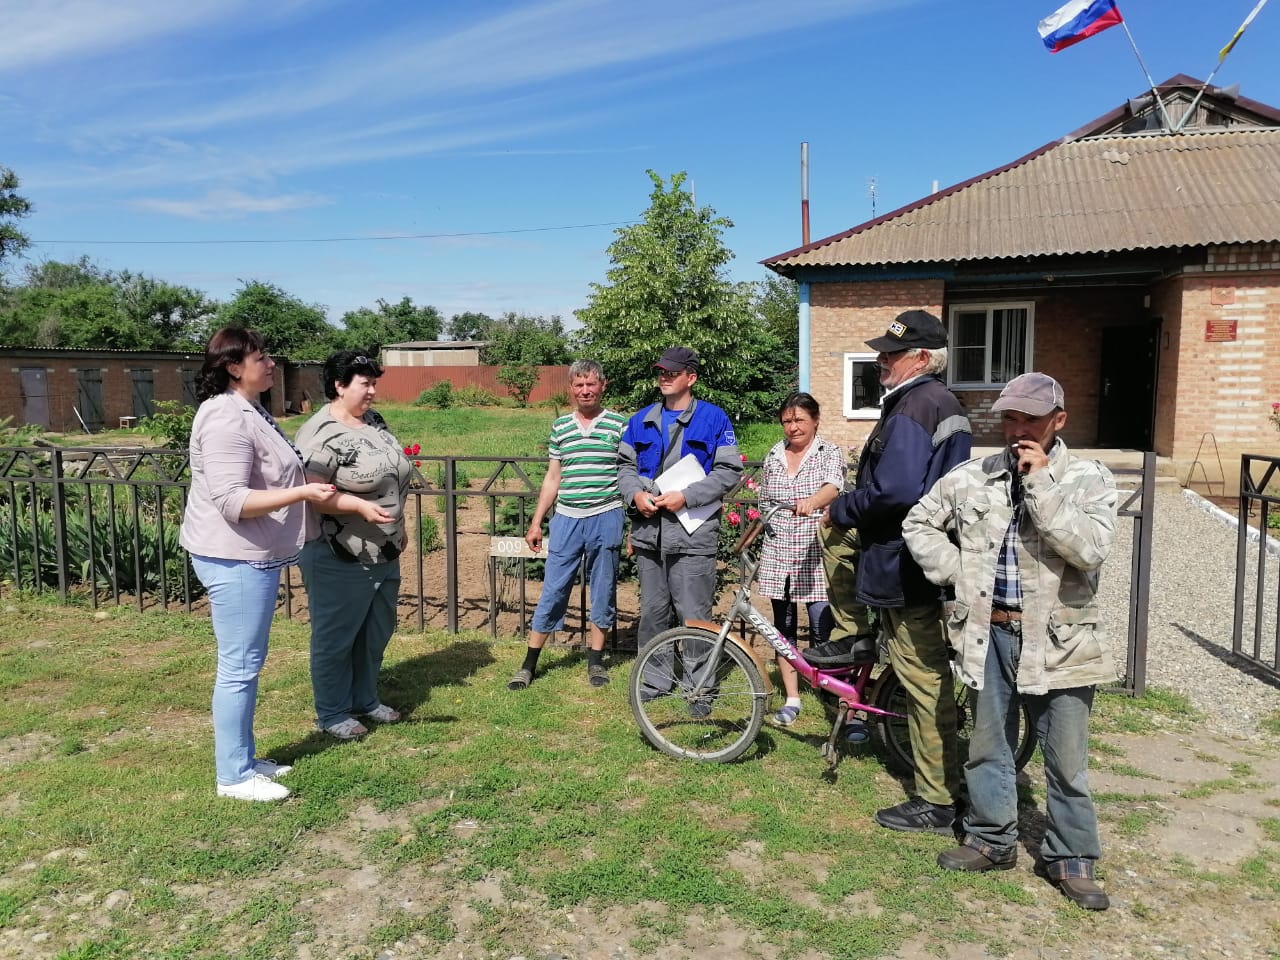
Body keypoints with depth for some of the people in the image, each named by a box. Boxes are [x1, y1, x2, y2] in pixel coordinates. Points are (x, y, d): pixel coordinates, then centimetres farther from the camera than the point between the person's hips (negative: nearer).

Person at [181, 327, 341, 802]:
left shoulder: (250, 411, 13)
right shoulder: (226, 418, -20)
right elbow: (233, 501, -27)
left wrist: (305, 484, 24)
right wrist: (303, 493, -29)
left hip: (254, 556, 10)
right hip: (235, 559, -10)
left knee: (248, 664, 17)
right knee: (240, 667, -1)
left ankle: (243, 759, 29)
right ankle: (234, 776, 11)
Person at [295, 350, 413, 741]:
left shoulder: (375, 422, 9)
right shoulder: (320, 434, -18)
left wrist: (398, 528, 19)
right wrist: (360, 506, -30)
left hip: (384, 555, 9)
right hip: (340, 558, -9)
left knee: (376, 632, 19)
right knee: (335, 637, 7)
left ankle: (365, 700, 35)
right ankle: (332, 714, 22)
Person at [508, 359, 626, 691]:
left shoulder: (619, 424, 0)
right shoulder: (560, 426, 9)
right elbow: (553, 478, 14)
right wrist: (536, 522, 11)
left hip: (606, 518, -2)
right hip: (566, 518, 2)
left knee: (602, 592, 8)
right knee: (552, 591, 5)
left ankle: (595, 660, 23)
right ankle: (529, 664, 14)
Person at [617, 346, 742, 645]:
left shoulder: (713, 418, -1)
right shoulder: (641, 420, 13)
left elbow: (730, 471, -4)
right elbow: (625, 465, 17)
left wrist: (686, 496, -14)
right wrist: (635, 494, -4)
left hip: (692, 534, -4)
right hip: (649, 533, 5)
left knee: (693, 616, -4)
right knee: (651, 612, 12)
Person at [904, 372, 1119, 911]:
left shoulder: (1089, 479, -4)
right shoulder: (973, 477, 3)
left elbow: (1090, 549, -20)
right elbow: (919, 523, 13)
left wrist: (1041, 482, -20)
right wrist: (956, 572, 0)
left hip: (1058, 639, -3)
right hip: (989, 633, 3)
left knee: (1067, 760, 7)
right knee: (988, 746, 15)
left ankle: (1071, 859, 26)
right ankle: (992, 840, 33)